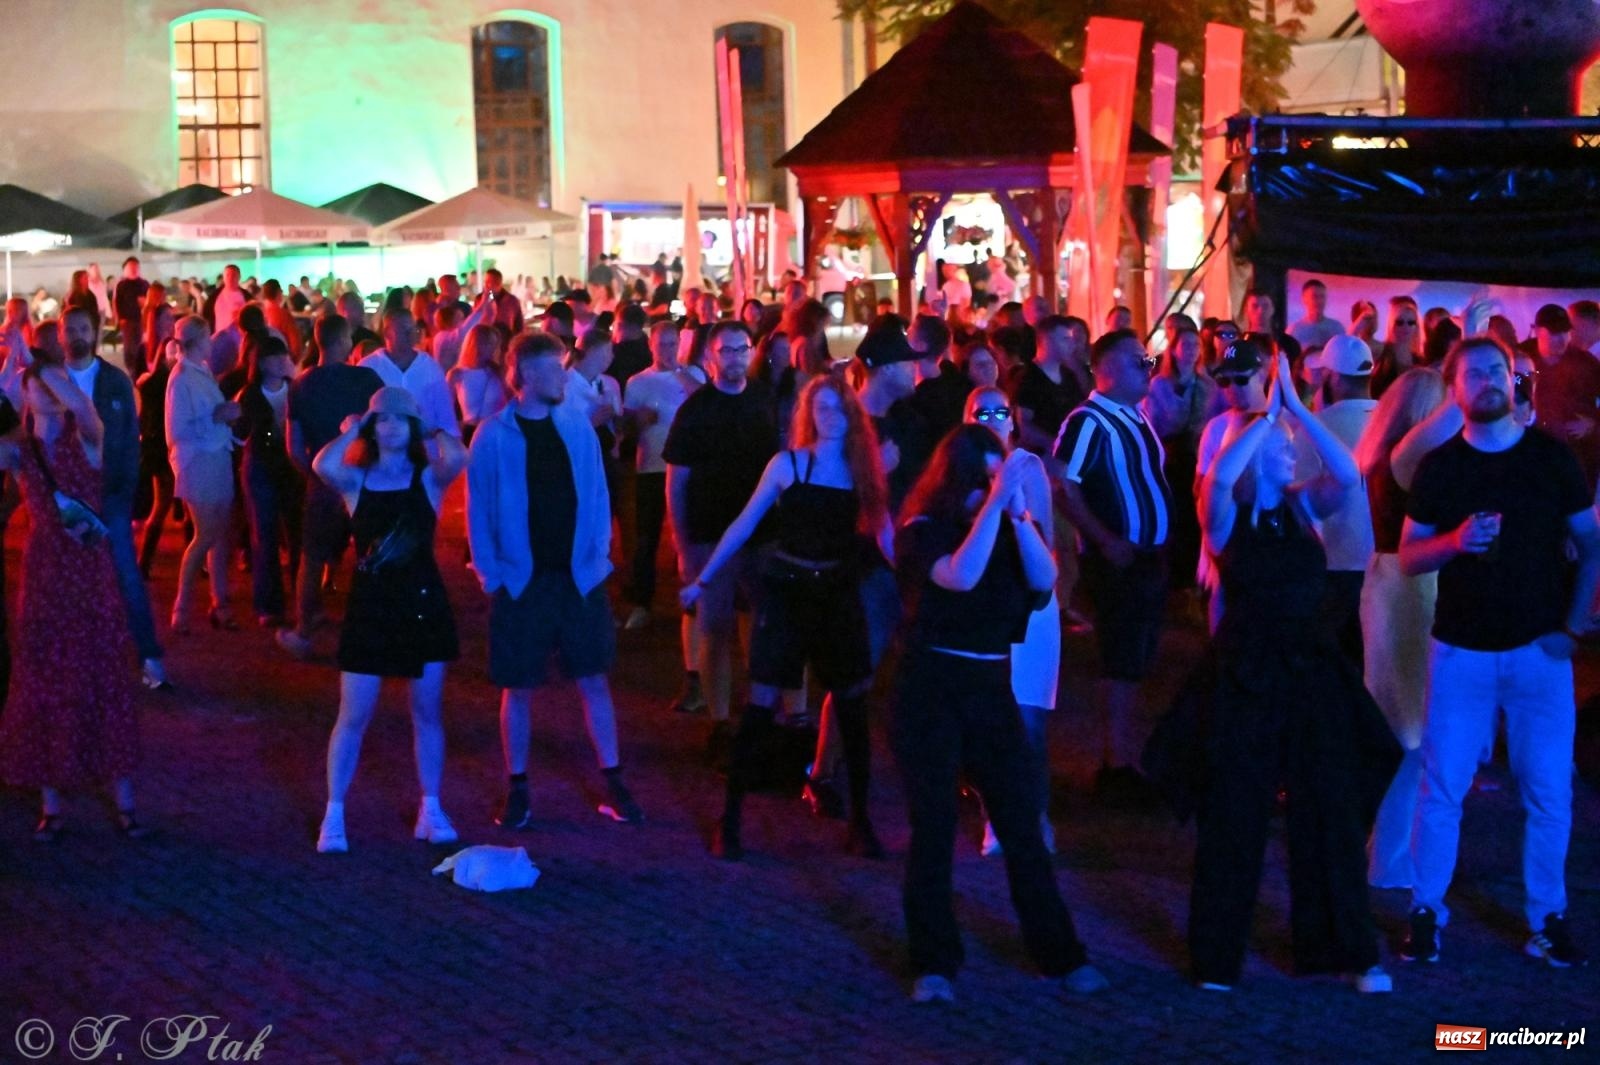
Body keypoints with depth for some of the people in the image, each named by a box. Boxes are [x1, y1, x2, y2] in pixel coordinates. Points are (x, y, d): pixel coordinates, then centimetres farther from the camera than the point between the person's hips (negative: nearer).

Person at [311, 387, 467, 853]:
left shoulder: (429, 478, -1)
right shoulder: (355, 480, -1)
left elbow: (457, 457, -25)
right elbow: (323, 466, -25)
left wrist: (433, 433, -5)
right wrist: (353, 429, -8)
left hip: (423, 605, 1)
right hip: (369, 607, -1)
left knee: (427, 713, 10)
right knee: (353, 715, 2)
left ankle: (430, 810, 21)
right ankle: (334, 815, 10)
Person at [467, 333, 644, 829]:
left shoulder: (578, 426, 2)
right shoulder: (494, 435, -6)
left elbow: (596, 493, 6)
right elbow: (479, 507, -3)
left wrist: (599, 553, -2)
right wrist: (490, 570, -7)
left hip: (578, 575, 2)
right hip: (521, 579, -2)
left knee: (594, 680, 7)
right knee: (519, 687, 6)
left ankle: (613, 785, 14)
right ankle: (517, 789, 17)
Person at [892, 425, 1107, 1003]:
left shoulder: (1007, 528, 5)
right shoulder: (922, 531, -7)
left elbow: (1044, 579, -11)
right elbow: (962, 576, -26)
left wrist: (1018, 512, -20)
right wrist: (996, 502, -28)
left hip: (992, 689, 4)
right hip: (931, 689, -4)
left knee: (1021, 822, 5)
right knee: (934, 826, 0)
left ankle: (1059, 953, 13)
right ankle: (934, 964, 9)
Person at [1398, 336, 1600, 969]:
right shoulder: (1439, 467, 0)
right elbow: (1408, 560, 2)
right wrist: (1455, 542, -19)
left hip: (1539, 650, 0)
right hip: (1461, 651, 0)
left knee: (1548, 791, 3)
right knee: (1443, 787, 3)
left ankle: (1547, 917, 17)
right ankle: (1426, 911, 15)